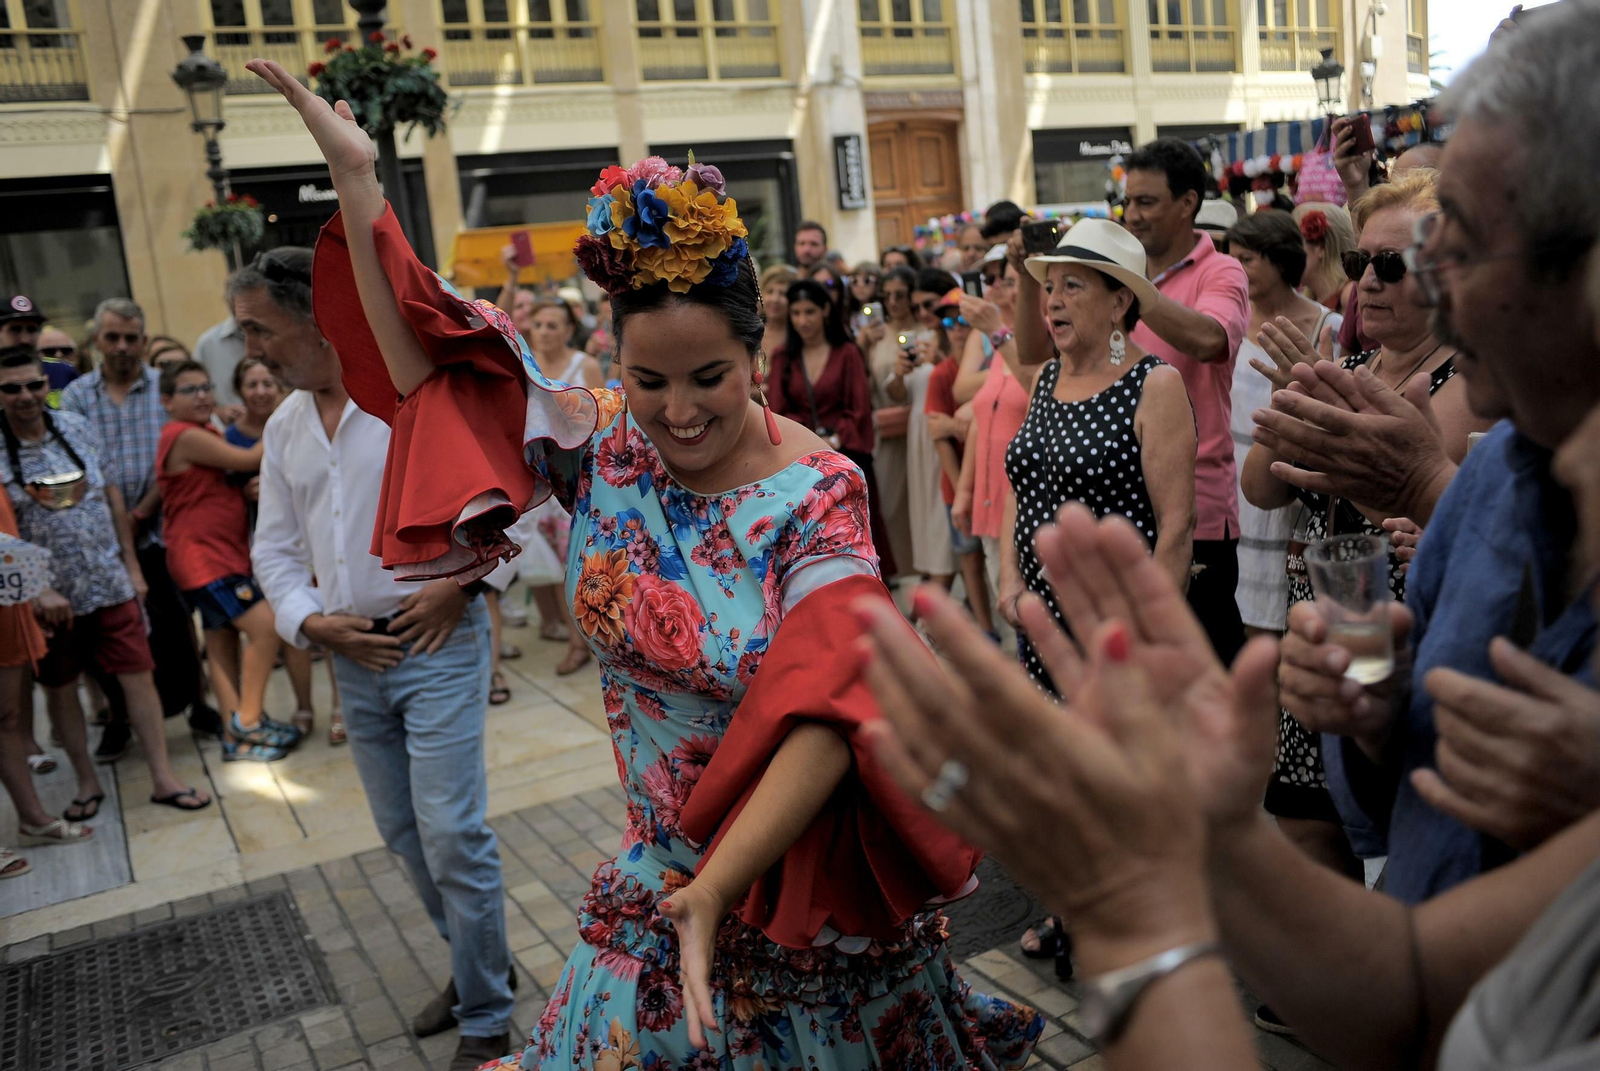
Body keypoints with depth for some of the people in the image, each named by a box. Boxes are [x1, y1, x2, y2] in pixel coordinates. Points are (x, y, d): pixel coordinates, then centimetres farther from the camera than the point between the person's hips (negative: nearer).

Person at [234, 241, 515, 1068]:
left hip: (437, 643, -7)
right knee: (404, 833, 15)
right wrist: (310, 621, -3)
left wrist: (460, 577, -15)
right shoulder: (284, 426, 10)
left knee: (451, 835, -6)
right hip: (354, 657, 7)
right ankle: (477, 962, 36)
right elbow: (274, 548, 15)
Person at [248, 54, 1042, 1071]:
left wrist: (715, 892, -38)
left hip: (799, 866, -4)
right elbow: (426, 368, -3)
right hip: (661, 868, 4)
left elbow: (824, 715, -30)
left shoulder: (814, 495, -21)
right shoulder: (604, 448, -7)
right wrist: (356, 177, -7)